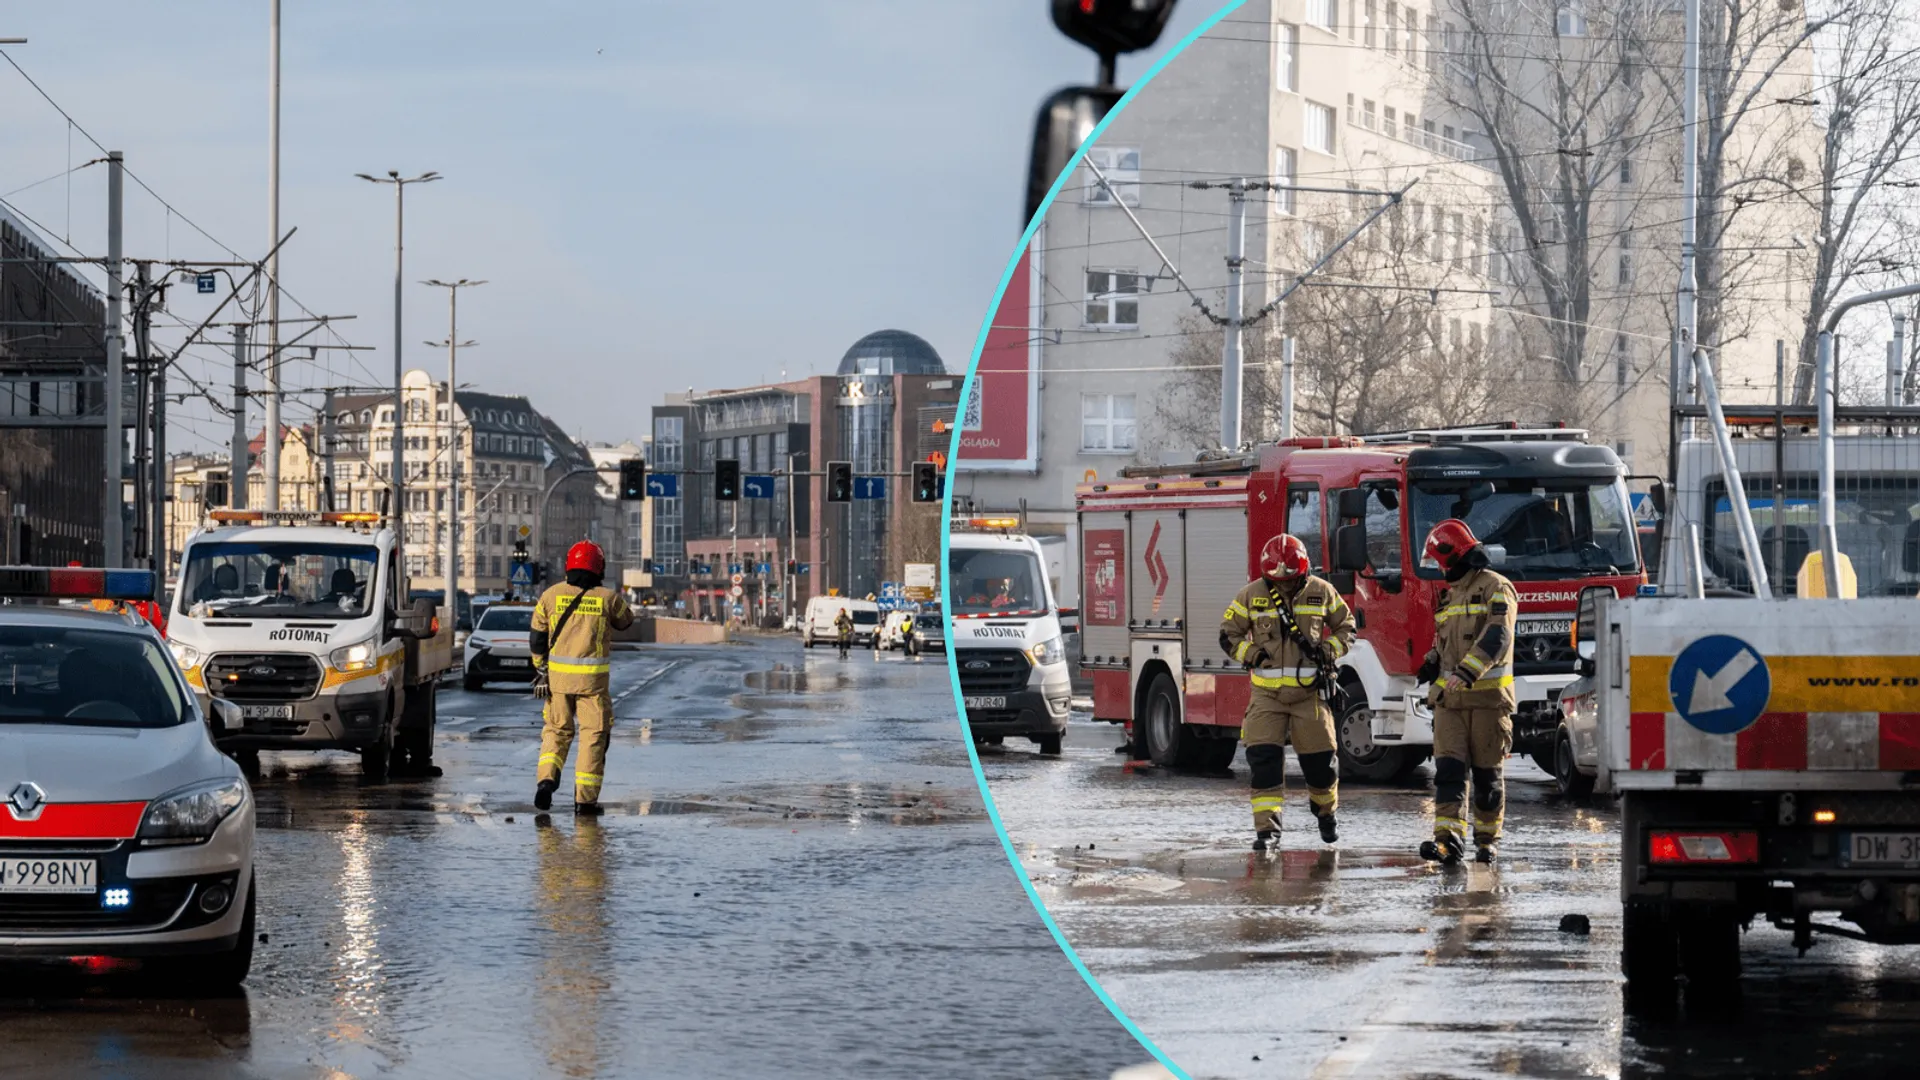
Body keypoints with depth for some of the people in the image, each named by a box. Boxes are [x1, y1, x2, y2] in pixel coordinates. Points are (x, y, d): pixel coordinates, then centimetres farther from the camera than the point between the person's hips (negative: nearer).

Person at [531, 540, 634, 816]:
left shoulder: (551, 595, 1)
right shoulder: (608, 598, -4)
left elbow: (537, 638, 3)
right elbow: (625, 621, 17)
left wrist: (540, 671, 11)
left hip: (558, 674, 2)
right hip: (592, 678, -2)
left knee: (557, 730, 16)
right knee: (593, 734, 7)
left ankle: (546, 780, -4)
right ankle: (585, 798, 4)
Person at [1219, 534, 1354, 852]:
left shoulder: (1321, 592, 1)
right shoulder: (1251, 595, 0)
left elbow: (1346, 627, 12)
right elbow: (1228, 634, 6)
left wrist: (1329, 650, -7)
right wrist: (1251, 654, -11)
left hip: (1309, 691, 0)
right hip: (1267, 692, 0)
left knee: (1319, 759, 4)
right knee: (1263, 758, -12)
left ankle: (1326, 811, 32)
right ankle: (1266, 828, -11)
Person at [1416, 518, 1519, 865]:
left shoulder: (1495, 588, -5)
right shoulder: (1450, 595, 20)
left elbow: (1497, 637, -20)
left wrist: (1467, 671, -31)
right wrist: (1431, 664, 9)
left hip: (1488, 696, -6)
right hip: (1450, 697, 6)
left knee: (1488, 772, 2)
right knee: (1449, 768, -8)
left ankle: (1486, 839, 13)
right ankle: (1449, 838, -17)